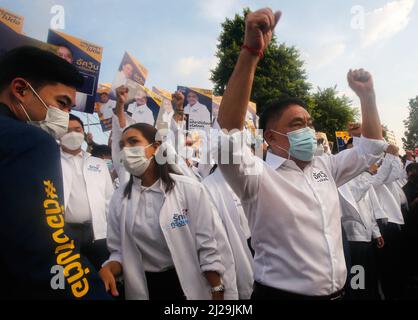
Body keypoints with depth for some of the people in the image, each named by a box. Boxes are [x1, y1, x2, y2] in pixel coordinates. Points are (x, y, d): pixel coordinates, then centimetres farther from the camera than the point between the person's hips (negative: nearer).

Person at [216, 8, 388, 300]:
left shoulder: (325, 167, 6)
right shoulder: (258, 177, -17)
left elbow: (372, 146, 15)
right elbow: (228, 136, -34)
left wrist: (367, 95, 2)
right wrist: (251, 52, -41)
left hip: (337, 293, 7)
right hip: (281, 293, -6)